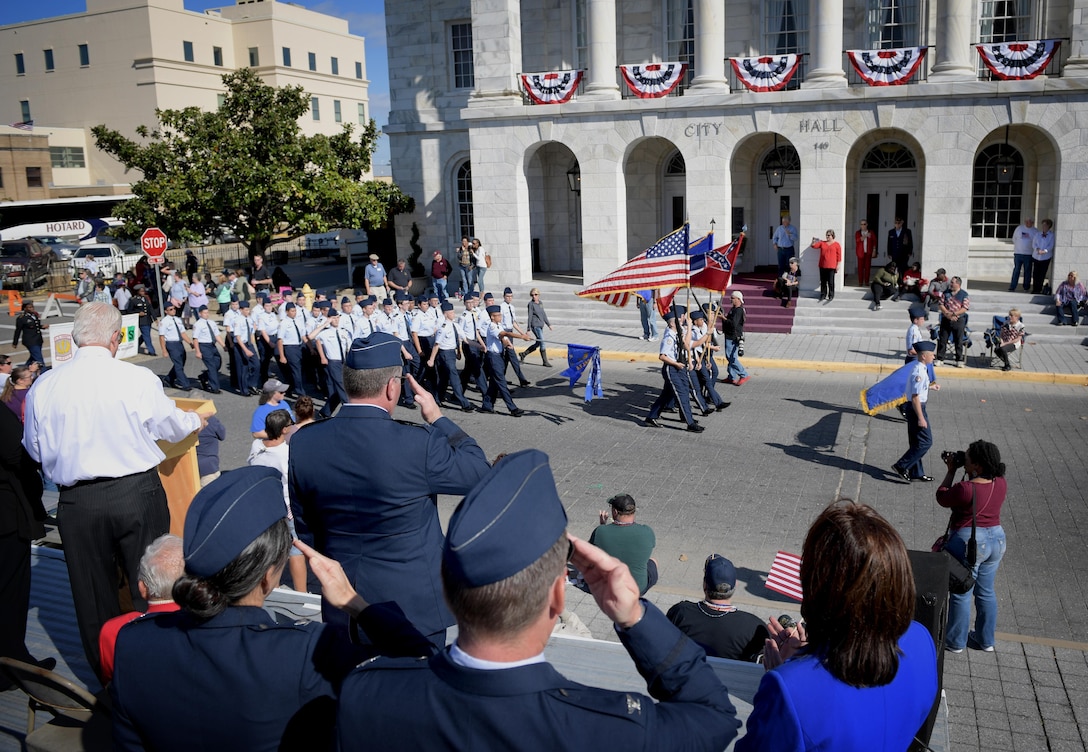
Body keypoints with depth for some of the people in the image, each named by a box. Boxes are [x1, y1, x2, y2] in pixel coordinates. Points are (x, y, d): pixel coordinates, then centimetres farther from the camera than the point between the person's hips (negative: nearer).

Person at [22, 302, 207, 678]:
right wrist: (196, 419, 27)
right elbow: (172, 426, 5)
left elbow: (35, 450, 9)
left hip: (78, 503, 3)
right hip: (137, 495, -2)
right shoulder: (138, 379, -11)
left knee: (94, 595, 15)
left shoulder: (44, 386, -3)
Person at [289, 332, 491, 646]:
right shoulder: (418, 444, -25)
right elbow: (479, 472, -8)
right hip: (414, 603, -4)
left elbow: (304, 529, 1)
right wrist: (439, 419, 1)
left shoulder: (303, 443, -11)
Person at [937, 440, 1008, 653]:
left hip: (969, 543, -7)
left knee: (961, 594, 8)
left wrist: (951, 471, -2)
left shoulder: (966, 489, -25)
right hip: (997, 539, 7)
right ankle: (986, 640, 32)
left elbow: (942, 498, -7)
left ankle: (955, 642, 20)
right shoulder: (1001, 484, -4)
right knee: (986, 592, 19)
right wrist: (966, 472, 4)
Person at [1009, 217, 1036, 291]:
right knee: (1016, 270, 0)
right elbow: (1014, 239, 11)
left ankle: (1026, 288, 14)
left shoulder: (1035, 231, 3)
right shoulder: (1019, 228, 3)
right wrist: (1018, 246, 5)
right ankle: (1012, 287, 1)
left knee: (1027, 271, 6)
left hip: (1028, 254, 0)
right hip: (1018, 253, 0)